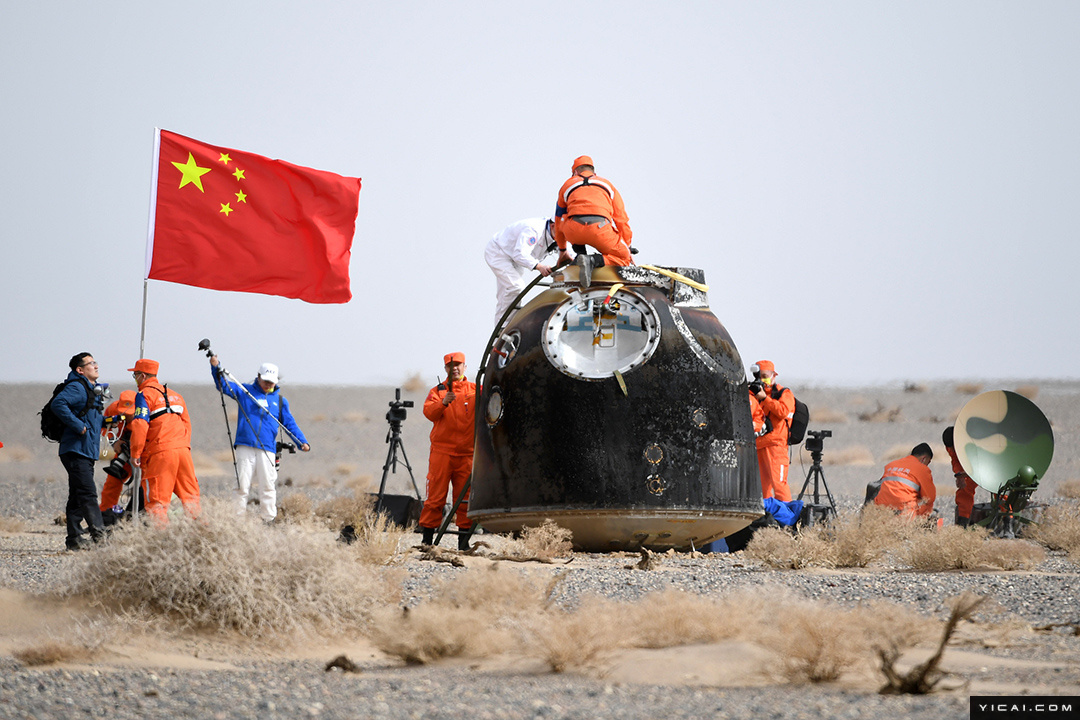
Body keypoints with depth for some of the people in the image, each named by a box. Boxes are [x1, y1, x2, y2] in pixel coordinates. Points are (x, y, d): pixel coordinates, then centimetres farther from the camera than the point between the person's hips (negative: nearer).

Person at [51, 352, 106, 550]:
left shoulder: (92, 389, 21)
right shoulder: (76, 387, -10)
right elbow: (58, 404, -26)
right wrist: (78, 426, -24)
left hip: (86, 452, 10)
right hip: (76, 450, -10)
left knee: (77, 497, 10)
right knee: (88, 493, -15)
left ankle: (74, 539, 13)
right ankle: (98, 534, -22)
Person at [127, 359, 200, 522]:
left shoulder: (144, 395, -1)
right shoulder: (175, 395, 21)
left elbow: (140, 425, -12)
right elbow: (187, 423, 23)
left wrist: (135, 453, -9)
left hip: (160, 453, -6)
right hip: (183, 449, 6)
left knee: (157, 499, -5)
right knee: (190, 494, 10)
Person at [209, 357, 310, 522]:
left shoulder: (280, 400, 16)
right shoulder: (245, 391, 11)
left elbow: (290, 424, 16)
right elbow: (224, 385, 3)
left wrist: (302, 441, 3)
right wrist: (216, 368, -14)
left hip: (267, 449, 2)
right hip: (245, 447, -2)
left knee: (268, 486, -1)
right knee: (242, 485, -4)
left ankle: (268, 520, 6)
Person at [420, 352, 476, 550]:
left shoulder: (475, 390, 13)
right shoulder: (438, 390, 10)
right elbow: (429, 412, -6)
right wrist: (443, 403, -24)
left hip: (467, 452, 1)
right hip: (442, 450, -1)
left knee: (465, 497, 1)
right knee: (436, 495, -2)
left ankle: (464, 539, 7)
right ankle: (427, 538, 2)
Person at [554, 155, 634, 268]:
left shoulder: (567, 185, 30)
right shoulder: (607, 184, 29)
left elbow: (558, 220, 37)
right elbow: (622, 219, 27)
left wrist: (562, 251, 48)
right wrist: (627, 249, 36)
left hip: (573, 233, 2)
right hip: (600, 230, -2)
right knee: (623, 258, 15)